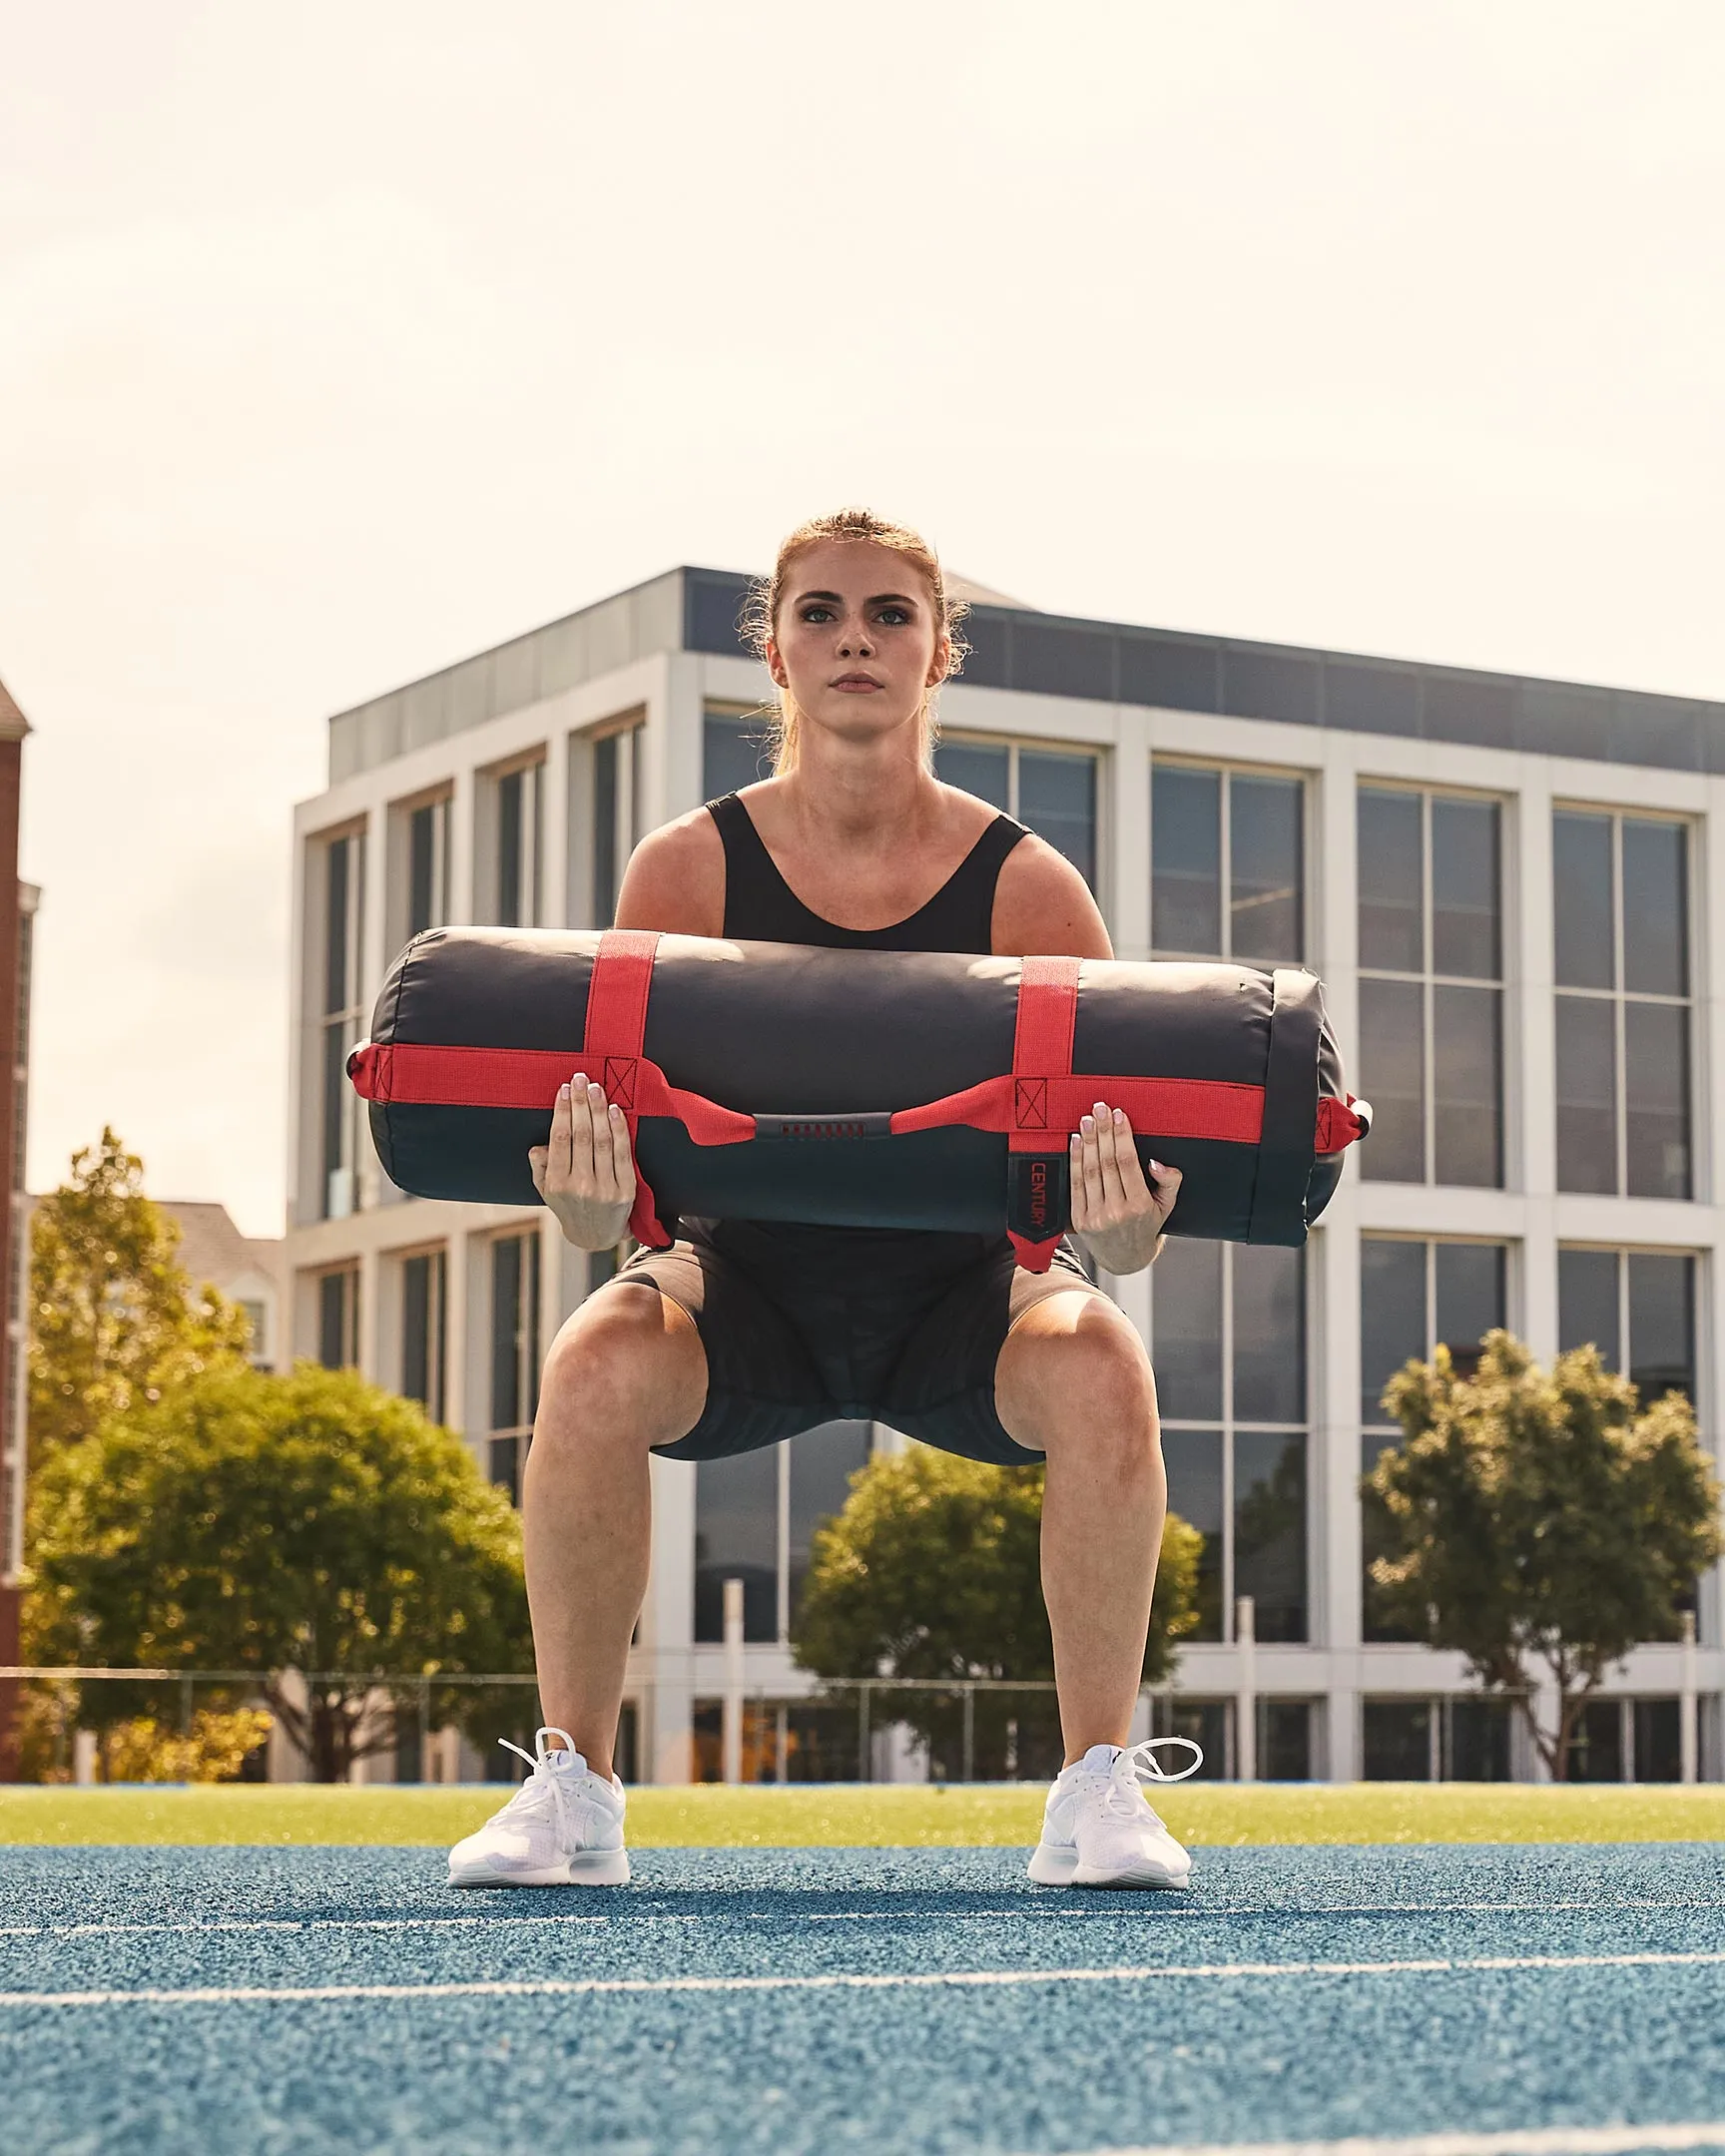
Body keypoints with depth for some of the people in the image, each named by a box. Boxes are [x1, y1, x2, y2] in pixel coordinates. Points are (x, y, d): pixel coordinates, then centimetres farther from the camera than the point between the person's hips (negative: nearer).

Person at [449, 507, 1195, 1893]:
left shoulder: (1025, 886, -13)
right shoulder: (689, 868, -11)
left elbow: (1123, 1236, -14)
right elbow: (610, 1216, -14)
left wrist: (1127, 1219, -39)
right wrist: (590, 1192, -39)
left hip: (961, 1292, 0)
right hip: (750, 1284, 0)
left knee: (1100, 1369, -31)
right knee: (595, 1371, -31)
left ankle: (1102, 1789, -15)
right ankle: (572, 1788, -14)